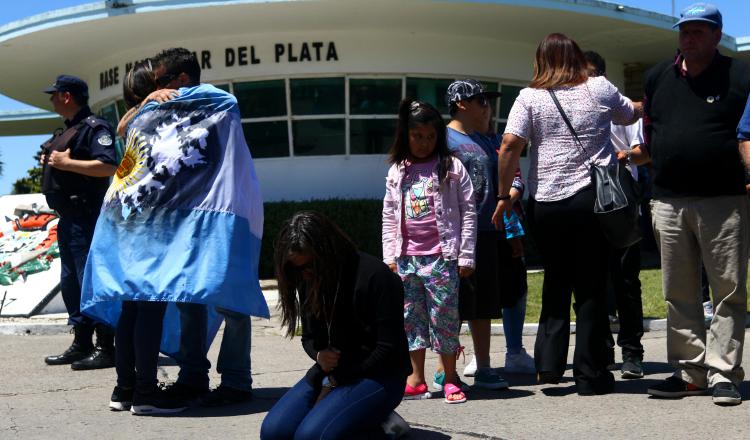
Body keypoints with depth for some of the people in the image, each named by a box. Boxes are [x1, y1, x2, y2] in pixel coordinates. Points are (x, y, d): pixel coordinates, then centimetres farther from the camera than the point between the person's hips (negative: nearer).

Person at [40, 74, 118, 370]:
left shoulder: (94, 127, -11)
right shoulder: (69, 129, 19)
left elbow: (108, 166, -26)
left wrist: (66, 162, -21)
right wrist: (50, 161, 8)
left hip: (86, 218, -11)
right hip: (68, 218, 11)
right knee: (70, 282, 13)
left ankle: (105, 348, -6)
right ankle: (81, 345, 21)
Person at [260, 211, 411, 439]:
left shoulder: (375, 276, -17)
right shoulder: (309, 282, 5)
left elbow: (387, 349, -15)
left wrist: (334, 385, -12)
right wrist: (319, 355, -10)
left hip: (379, 376, -7)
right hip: (331, 373, 7)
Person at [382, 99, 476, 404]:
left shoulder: (451, 168, 0)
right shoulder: (397, 172, 10)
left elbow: (468, 212, -2)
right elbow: (389, 217, 13)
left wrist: (465, 257, -6)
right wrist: (390, 256, 7)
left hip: (441, 257, -4)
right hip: (406, 258, 4)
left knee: (444, 316, -2)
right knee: (411, 318, 7)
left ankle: (450, 379, 9)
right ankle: (416, 381, 14)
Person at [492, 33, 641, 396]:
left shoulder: (529, 97, 1)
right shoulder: (599, 89, 4)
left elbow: (510, 146, -9)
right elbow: (633, 115, 21)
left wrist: (504, 195, -2)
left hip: (545, 203, 1)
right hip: (592, 199, -1)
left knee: (555, 283, 16)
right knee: (591, 287, 6)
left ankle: (549, 366, 12)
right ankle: (589, 374, 8)